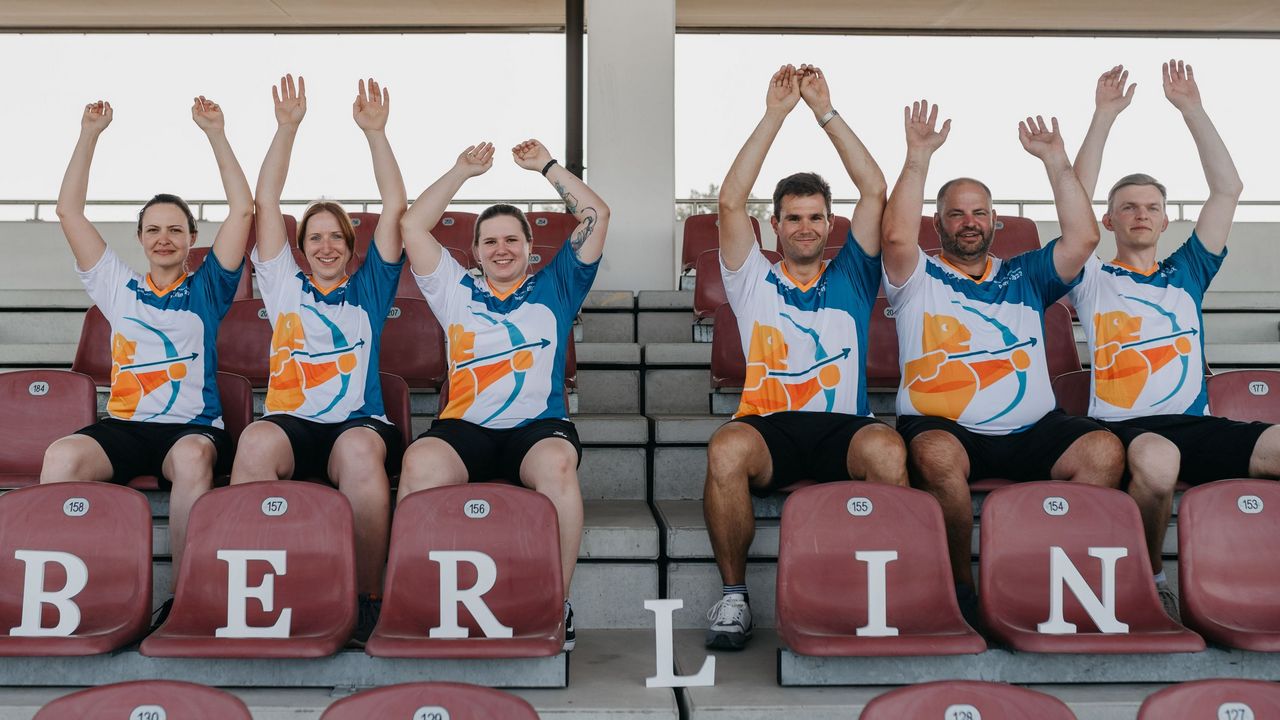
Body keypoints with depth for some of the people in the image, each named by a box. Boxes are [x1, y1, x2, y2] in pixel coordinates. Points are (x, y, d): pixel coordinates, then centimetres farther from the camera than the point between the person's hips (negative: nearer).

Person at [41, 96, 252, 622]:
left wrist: (216, 134, 7)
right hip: (122, 425, 2)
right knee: (61, 456, -32)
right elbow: (69, 211, 18)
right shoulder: (119, 288, 20)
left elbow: (242, 210, 9)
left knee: (193, 456, -40)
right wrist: (89, 135, 15)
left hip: (193, 426, -2)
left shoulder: (206, 290, 16)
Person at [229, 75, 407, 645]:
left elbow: (394, 208, 14)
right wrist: (287, 129, 10)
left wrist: (376, 132, 6)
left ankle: (368, 597, -30)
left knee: (359, 450, -39)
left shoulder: (369, 289, 21)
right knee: (257, 441, -36)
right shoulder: (284, 286, 23)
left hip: (359, 421, -1)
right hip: (291, 422, 1)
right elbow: (265, 202, 17)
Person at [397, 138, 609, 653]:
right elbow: (412, 225, 20)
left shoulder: (554, 288, 22)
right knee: (421, 461, -34)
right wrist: (463, 171, 22)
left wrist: (546, 166, 22)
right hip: (464, 427, 1)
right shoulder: (457, 292, 25)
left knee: (556, 462, -38)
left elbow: (597, 215, 17)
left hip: (539, 424, -1)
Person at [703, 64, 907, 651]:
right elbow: (731, 201, 9)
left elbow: (874, 190, 15)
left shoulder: (851, 278, 23)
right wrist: (775, 114, 9)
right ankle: (732, 592, -16)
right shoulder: (755, 282, 21)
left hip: (843, 426, 1)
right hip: (768, 425, 0)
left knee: (887, 449, -36)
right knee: (725, 449, -36)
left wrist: (825, 111, 15)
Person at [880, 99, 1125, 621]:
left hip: (1030, 432, 4)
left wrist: (1055, 160, 4)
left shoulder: (1024, 277, 21)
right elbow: (897, 236, -10)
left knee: (1104, 451, -23)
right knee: (937, 455, -38)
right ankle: (960, 583, -17)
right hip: (943, 427, -3)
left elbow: (1083, 237, 8)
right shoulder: (920, 279, 11)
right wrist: (919, 156, -10)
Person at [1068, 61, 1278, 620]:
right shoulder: (1094, 281, 15)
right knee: (1156, 459, -39)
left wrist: (1191, 110, 15)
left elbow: (1228, 190, 18)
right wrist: (1104, 116, 3)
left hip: (1196, 426, 3)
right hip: (1123, 427, -3)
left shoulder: (1186, 274, 24)